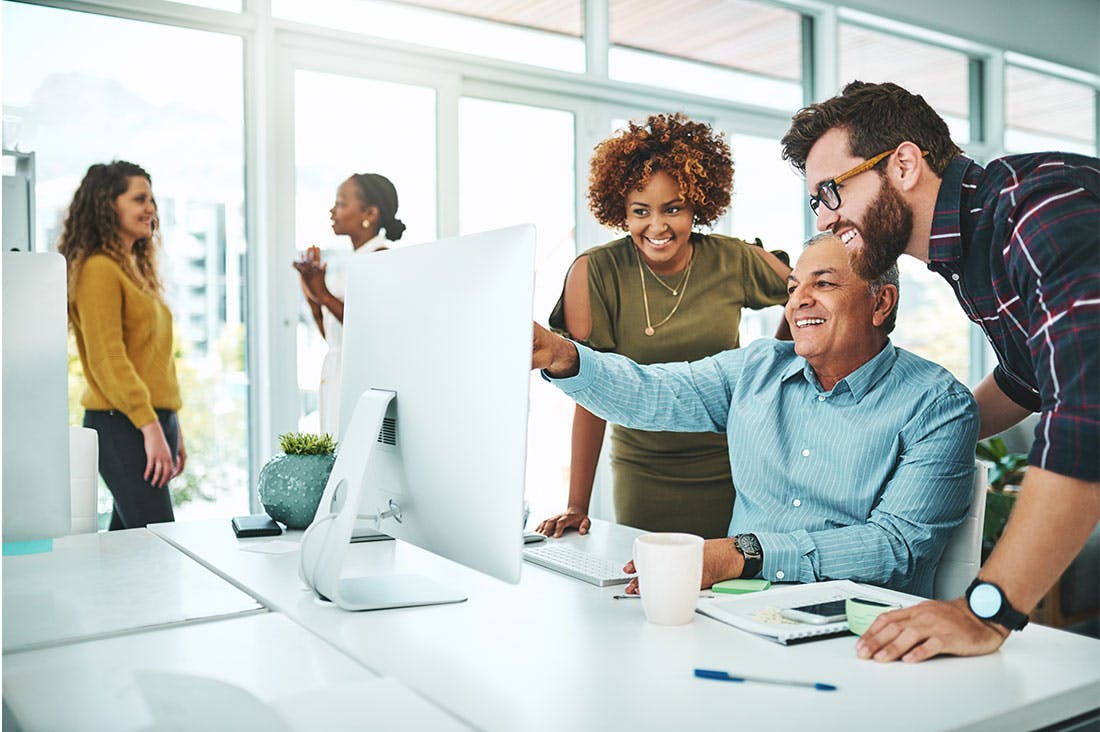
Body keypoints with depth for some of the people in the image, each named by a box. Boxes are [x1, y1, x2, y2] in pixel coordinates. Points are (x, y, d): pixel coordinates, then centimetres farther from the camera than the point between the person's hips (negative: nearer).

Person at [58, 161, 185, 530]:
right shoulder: (98, 269, -9)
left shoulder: (136, 269, 20)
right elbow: (106, 360, -16)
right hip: (123, 426, -9)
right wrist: (150, 427, -21)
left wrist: (173, 430, 20)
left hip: (154, 420, 9)